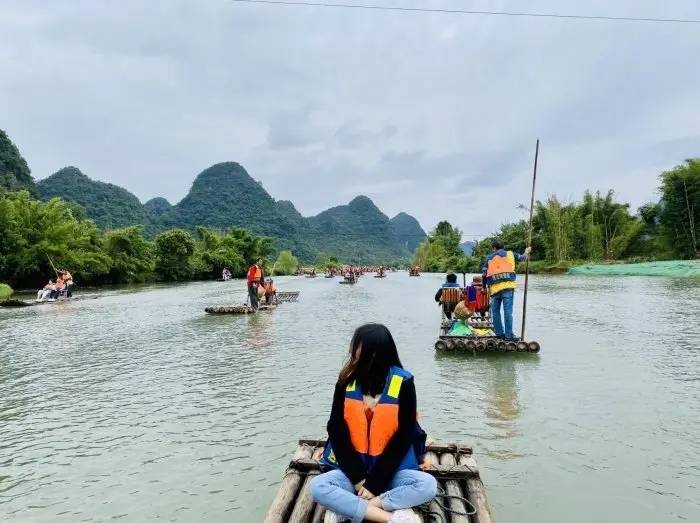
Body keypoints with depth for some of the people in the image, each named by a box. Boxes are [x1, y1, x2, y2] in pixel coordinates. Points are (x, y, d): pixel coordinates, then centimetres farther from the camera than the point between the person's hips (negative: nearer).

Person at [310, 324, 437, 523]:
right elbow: (337, 431, -6)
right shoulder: (346, 381, -7)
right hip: (352, 469, 2)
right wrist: (358, 478, -13)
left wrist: (375, 482, -15)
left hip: (390, 470, -1)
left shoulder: (403, 384, -13)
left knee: (428, 485, -26)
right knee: (317, 486, -24)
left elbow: (403, 437, -12)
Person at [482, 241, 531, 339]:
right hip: (508, 286, -1)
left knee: (495, 311, 13)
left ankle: (499, 333, 16)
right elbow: (521, 257, 28)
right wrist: (527, 252, 49)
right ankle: (508, 335, -3)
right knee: (508, 311, -3)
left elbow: (484, 274, 12)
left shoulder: (489, 258, 15)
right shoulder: (510, 254, 12)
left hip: (494, 287, 1)